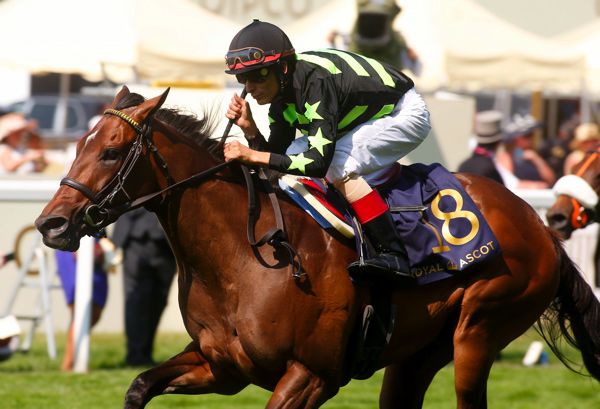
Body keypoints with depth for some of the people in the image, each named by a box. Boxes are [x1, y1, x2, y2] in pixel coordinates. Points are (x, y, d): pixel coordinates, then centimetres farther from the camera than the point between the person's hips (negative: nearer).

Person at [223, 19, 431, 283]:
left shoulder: (316, 82, -35)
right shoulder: (283, 95, -8)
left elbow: (320, 161, -40)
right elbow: (275, 157, -2)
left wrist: (253, 156, -40)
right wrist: (249, 130, -19)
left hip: (405, 113, -9)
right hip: (364, 120, 9)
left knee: (338, 165, -30)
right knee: (291, 158, -5)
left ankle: (393, 256, -29)